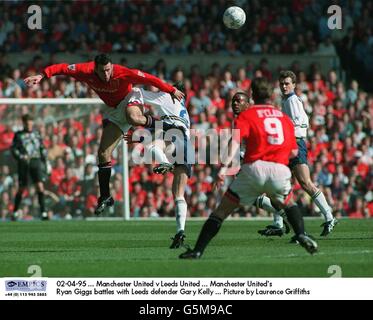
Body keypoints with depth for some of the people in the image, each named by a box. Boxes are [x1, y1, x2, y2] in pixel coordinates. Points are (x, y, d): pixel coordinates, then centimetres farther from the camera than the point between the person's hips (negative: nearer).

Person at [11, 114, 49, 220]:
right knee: (21, 188, 3)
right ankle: (15, 211, 21)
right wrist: (21, 156, -18)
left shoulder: (37, 134, 12)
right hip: (24, 164, -1)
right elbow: (13, 149, -1)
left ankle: (43, 212, -14)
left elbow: (42, 149, 17)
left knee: (40, 185, -13)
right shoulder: (18, 135, 5)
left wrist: (44, 160, 10)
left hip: (36, 162, 1)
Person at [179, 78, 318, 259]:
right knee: (288, 204, 32)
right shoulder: (285, 118, 20)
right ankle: (302, 236, 10)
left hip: (254, 168, -3)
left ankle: (197, 251, -2)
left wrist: (223, 168, -16)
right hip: (280, 169, 3)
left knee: (222, 210, 5)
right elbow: (294, 152, 21)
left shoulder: (246, 115, 8)